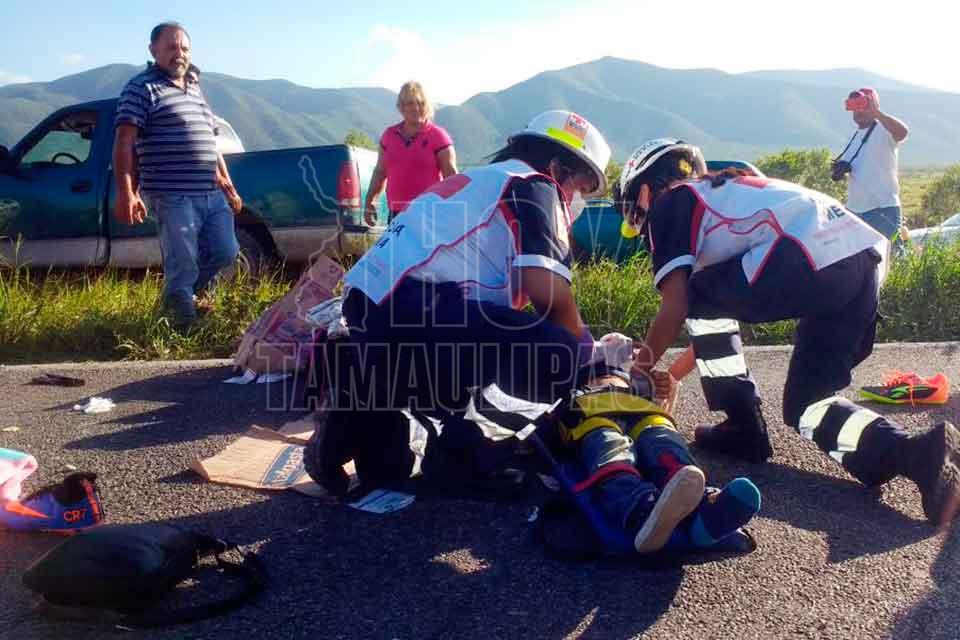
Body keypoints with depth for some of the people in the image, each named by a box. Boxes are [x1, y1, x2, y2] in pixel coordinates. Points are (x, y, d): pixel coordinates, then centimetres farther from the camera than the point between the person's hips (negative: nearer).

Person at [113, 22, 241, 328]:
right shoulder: (142, 88, -3)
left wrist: (227, 182, 23)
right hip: (173, 198, -7)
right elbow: (124, 142, -11)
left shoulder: (194, 89, 21)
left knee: (225, 253, 10)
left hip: (212, 195, 8)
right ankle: (185, 320, 10)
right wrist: (126, 194, -21)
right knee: (183, 267, -4)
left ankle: (184, 293, 33)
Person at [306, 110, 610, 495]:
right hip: (413, 307, -10)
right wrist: (580, 348, 5)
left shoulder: (485, 180, 31)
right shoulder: (532, 184, 3)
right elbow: (547, 289, -12)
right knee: (557, 355, -17)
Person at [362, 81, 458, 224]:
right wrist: (370, 201, 17)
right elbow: (380, 172, 21)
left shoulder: (438, 135, -1)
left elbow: (451, 176, -4)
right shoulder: (389, 135, 13)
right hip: (397, 214, 5)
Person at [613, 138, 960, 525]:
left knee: (700, 295, 13)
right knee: (805, 406, 16)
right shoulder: (726, 191, 36)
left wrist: (641, 367, 18)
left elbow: (675, 308, 3)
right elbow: (717, 321, 38)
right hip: (867, 256, 9)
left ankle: (743, 430, 15)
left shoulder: (669, 203, 12)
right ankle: (915, 452, -7)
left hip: (809, 261, -9)